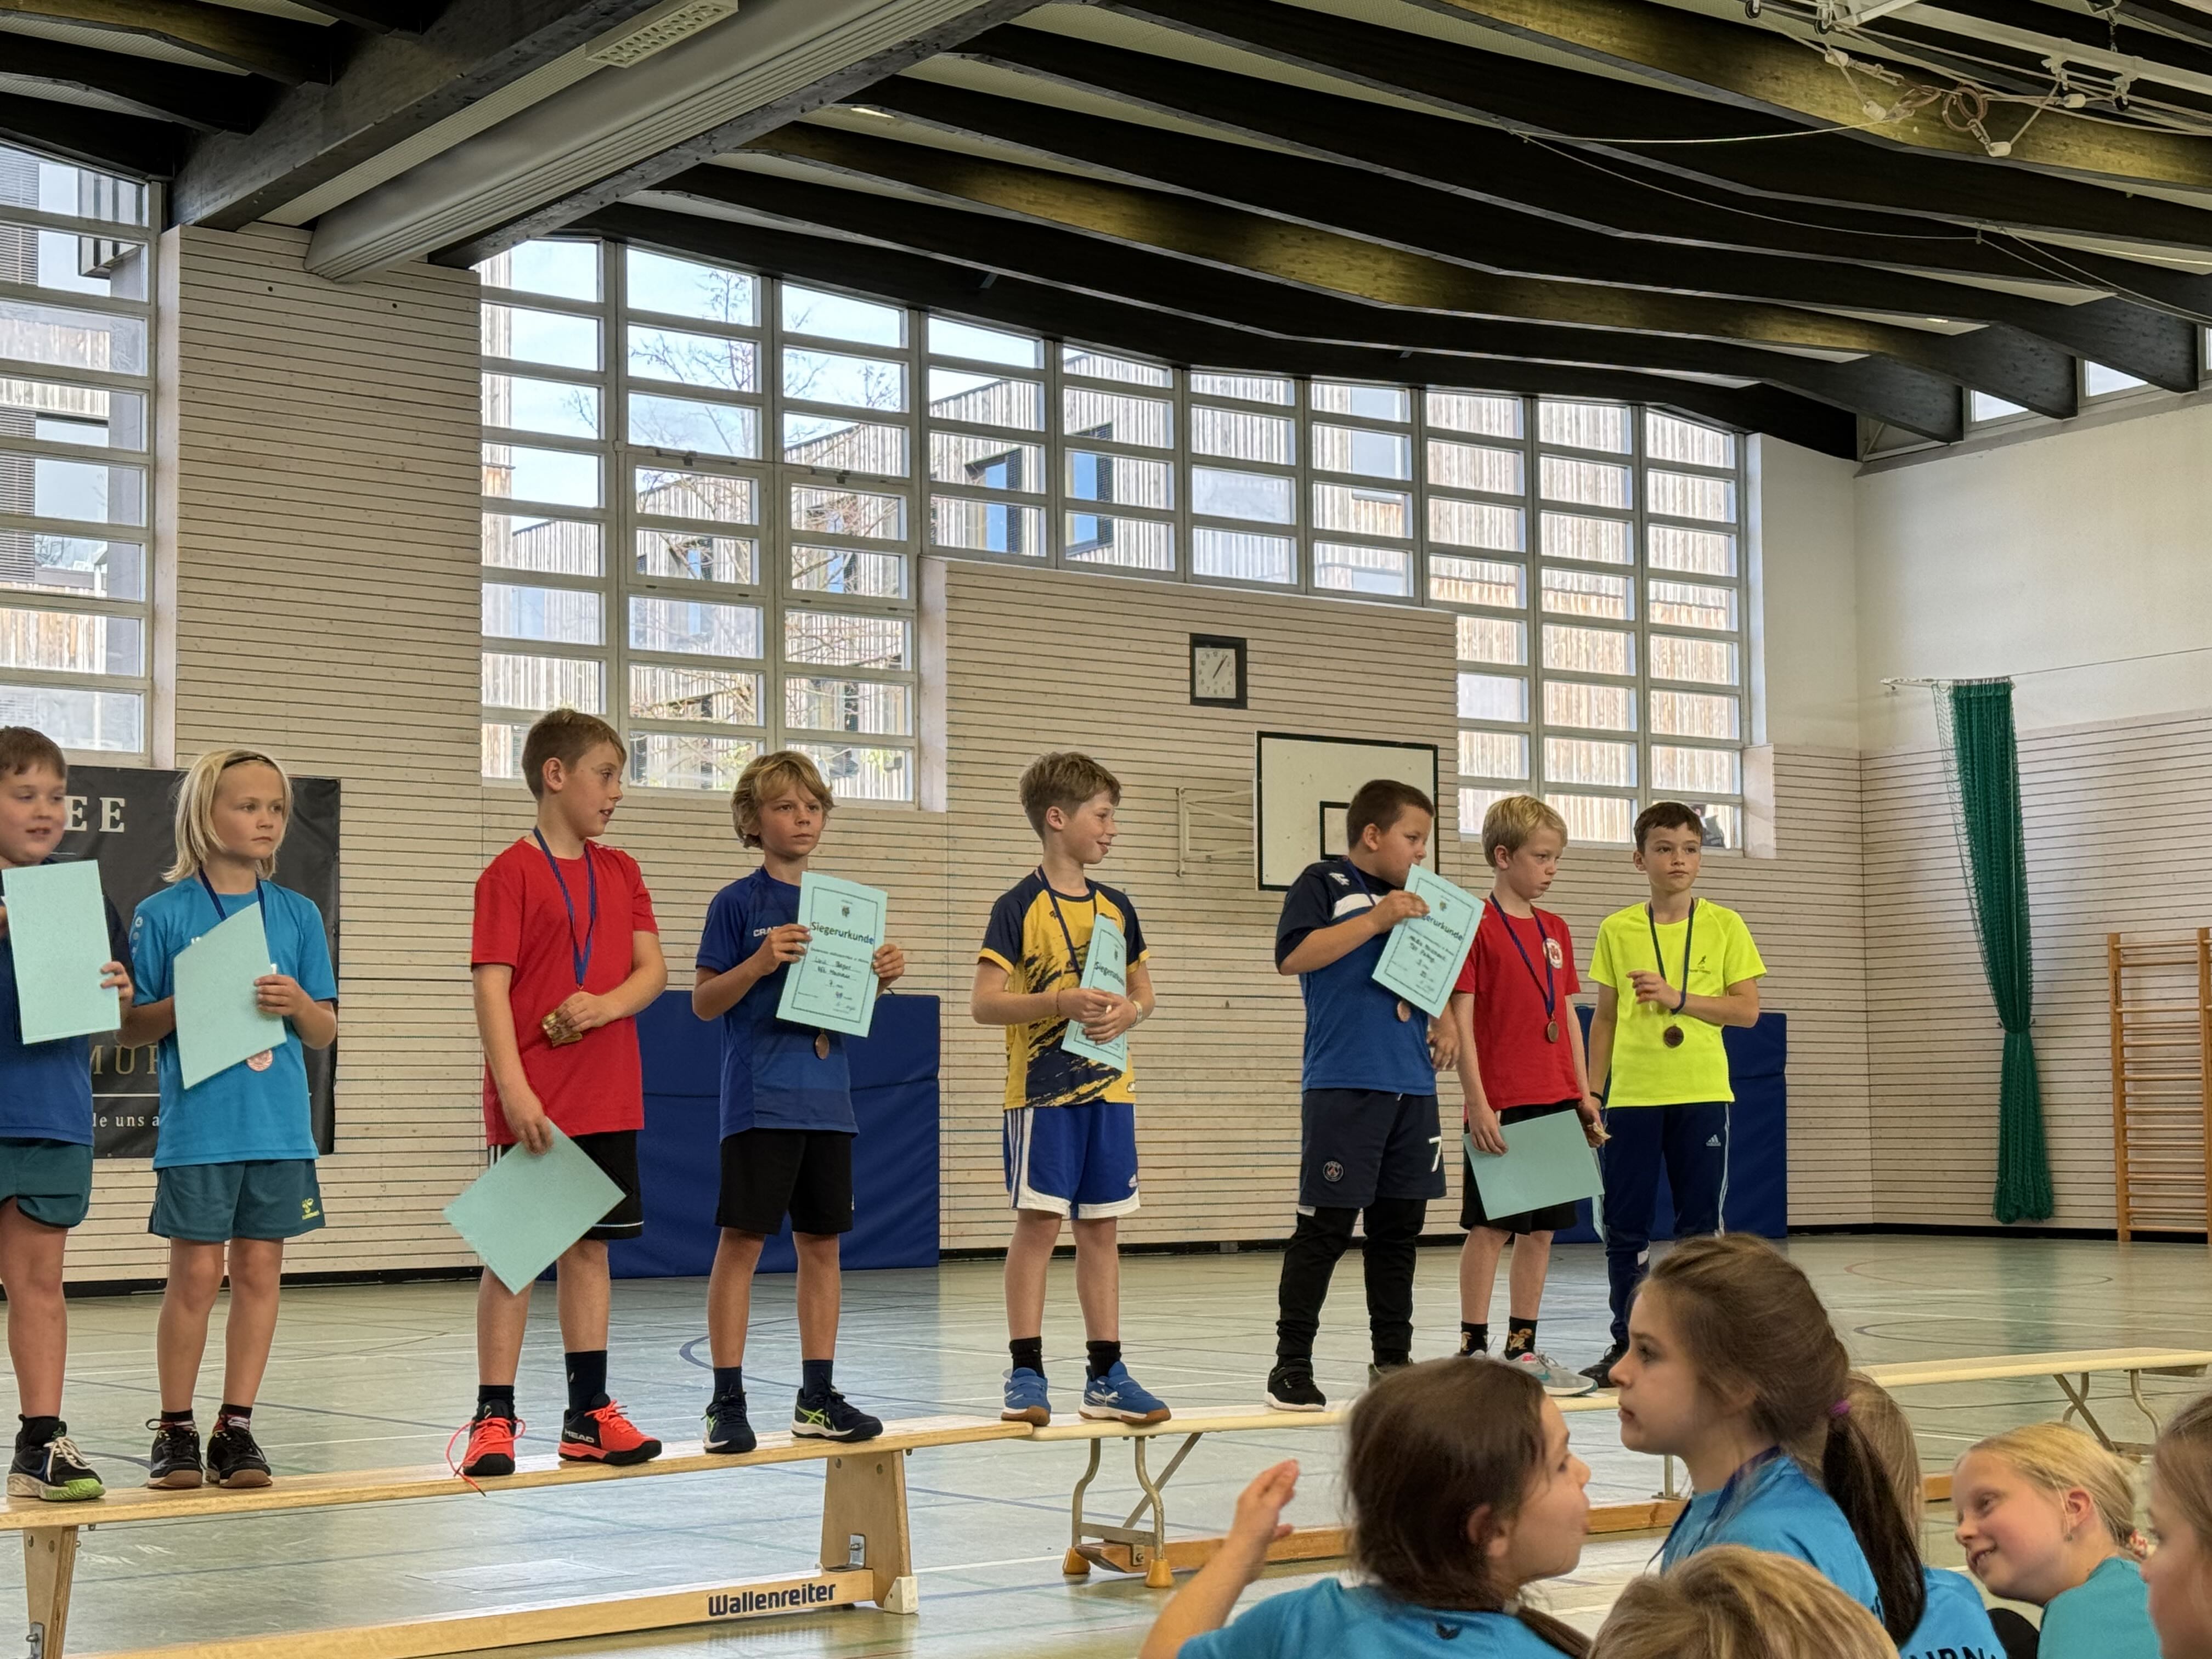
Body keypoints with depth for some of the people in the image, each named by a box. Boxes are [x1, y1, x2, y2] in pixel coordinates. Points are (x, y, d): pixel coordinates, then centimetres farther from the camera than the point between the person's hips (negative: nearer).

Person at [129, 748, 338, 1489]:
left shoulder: (298, 914, 8)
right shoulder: (163, 913, 0)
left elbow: (325, 1033, 9)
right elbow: (137, 1026, 2)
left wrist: (298, 1002, -11)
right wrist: (184, 1004, -16)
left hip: (280, 1125, 3)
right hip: (198, 1124, -3)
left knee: (260, 1270, 5)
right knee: (197, 1273, 0)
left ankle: (236, 1427, 14)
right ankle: (175, 1427, 13)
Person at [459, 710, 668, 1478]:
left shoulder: (620, 872, 12)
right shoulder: (511, 873, -7)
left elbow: (652, 970, 6)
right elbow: (491, 989, -13)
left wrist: (604, 1005, -15)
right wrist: (515, 1091, -22)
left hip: (610, 1102, 6)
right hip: (534, 1107, -6)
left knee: (589, 1247, 10)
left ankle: (589, 1414, 16)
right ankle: (494, 1419, 5)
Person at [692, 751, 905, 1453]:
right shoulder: (737, 904, -3)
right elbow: (704, 1002, -6)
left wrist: (880, 977, -1)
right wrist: (760, 961, -20)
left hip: (827, 1098, 6)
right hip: (760, 1098, -6)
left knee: (822, 1243, 9)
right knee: (743, 1241, -5)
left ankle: (818, 1396, 16)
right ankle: (728, 1401, 1)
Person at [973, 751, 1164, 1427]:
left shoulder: (1115, 906, 11)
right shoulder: (1020, 907, -7)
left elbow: (1144, 992, 18)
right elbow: (984, 1003, -11)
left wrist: (1128, 1012, -4)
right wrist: (1058, 1003, -24)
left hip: (1109, 1088, 5)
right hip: (1042, 1089, -5)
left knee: (1101, 1226, 8)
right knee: (1039, 1220, -6)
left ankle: (1105, 1374, 12)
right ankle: (1026, 1373, 0)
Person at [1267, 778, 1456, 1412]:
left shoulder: (1409, 898, 20)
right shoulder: (1324, 883, -1)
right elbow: (1293, 955, -15)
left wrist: (1444, 1019, 10)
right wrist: (1377, 919, -16)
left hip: (1411, 1085, 7)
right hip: (1344, 1085, -7)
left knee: (1400, 1225, 10)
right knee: (1326, 1223, -6)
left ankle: (1393, 1359, 19)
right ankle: (1291, 1364, 0)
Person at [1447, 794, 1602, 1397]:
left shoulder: (1555, 930, 14)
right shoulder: (1476, 926, -7)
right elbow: (1461, 1020, -11)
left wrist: (1584, 1094, 12)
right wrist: (1478, 1103, -16)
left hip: (1555, 1101, 7)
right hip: (1502, 1104, -7)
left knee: (1541, 1228, 9)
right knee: (1490, 1227, -4)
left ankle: (1523, 1347, 16)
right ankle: (1473, 1349, 2)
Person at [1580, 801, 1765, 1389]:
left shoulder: (1724, 925, 2)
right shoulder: (1616, 930, 6)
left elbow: (1747, 1010, -2)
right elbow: (1605, 1017, 11)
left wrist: (1678, 997, -14)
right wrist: (1590, 1095, 6)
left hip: (1701, 1095, -1)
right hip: (1631, 1095, 1)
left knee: (1700, 1224, 3)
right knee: (1624, 1225, 2)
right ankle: (1628, 1344, 12)